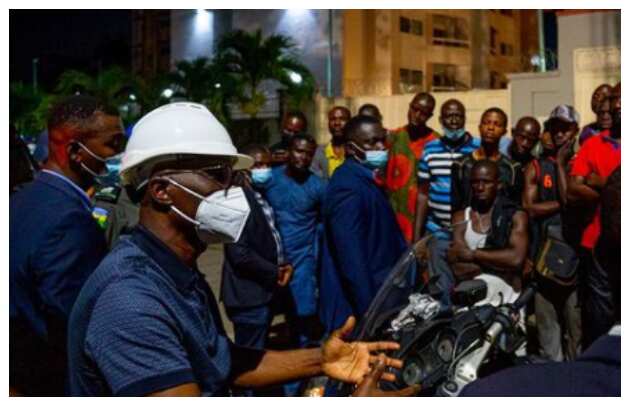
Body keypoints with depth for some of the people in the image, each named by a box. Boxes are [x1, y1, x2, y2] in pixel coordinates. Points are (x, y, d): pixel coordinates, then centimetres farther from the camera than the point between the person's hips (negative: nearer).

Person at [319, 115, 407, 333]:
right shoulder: (348, 188, -21)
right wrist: (369, 311, -25)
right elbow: (351, 258, -26)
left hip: (374, 294, 10)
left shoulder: (365, 180, 11)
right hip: (357, 307, -10)